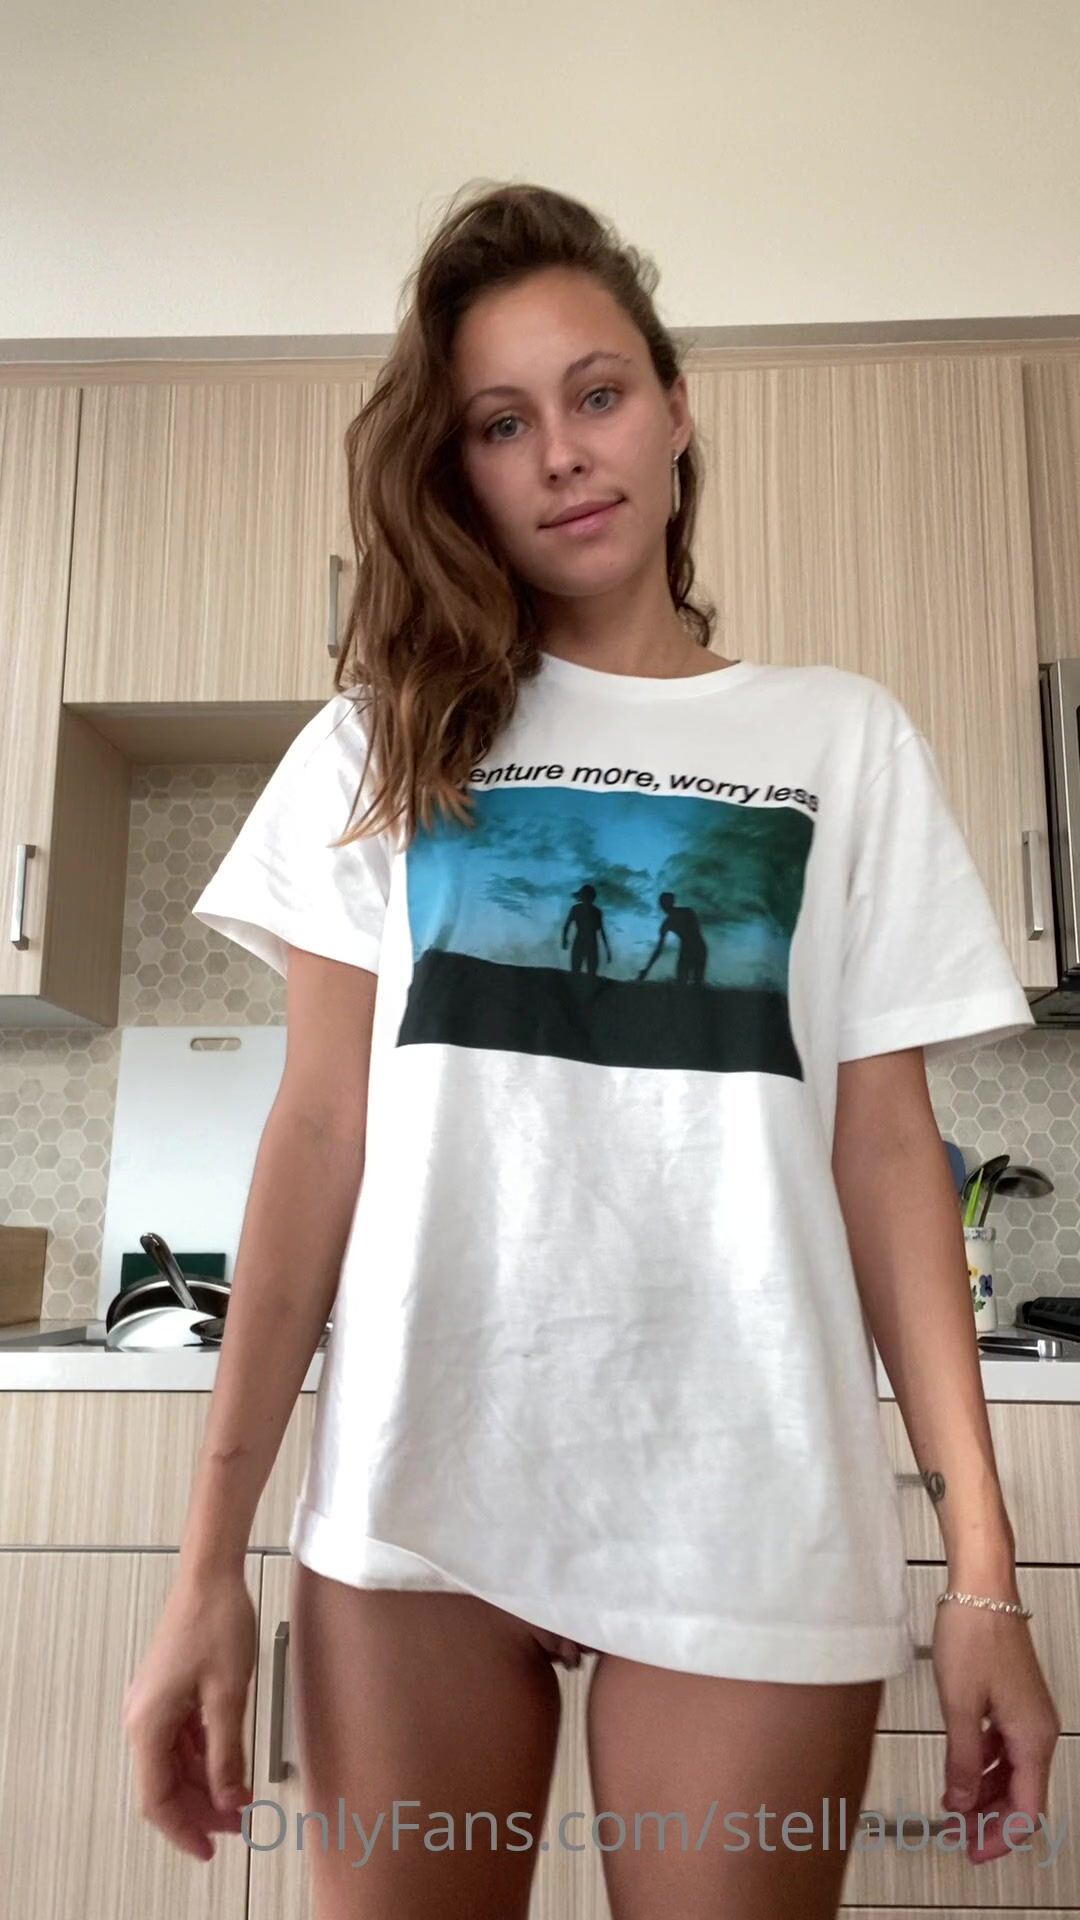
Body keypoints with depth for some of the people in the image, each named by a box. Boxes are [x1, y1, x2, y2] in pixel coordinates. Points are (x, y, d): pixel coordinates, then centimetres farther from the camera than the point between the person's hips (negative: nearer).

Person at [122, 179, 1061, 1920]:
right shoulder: (387, 737, 6)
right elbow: (321, 1131, 1)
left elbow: (886, 1147, 3)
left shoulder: (844, 739, 6)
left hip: (750, 1506, 0)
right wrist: (211, 1557, -2)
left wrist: (985, 1565, -1)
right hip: (418, 1492, 1)